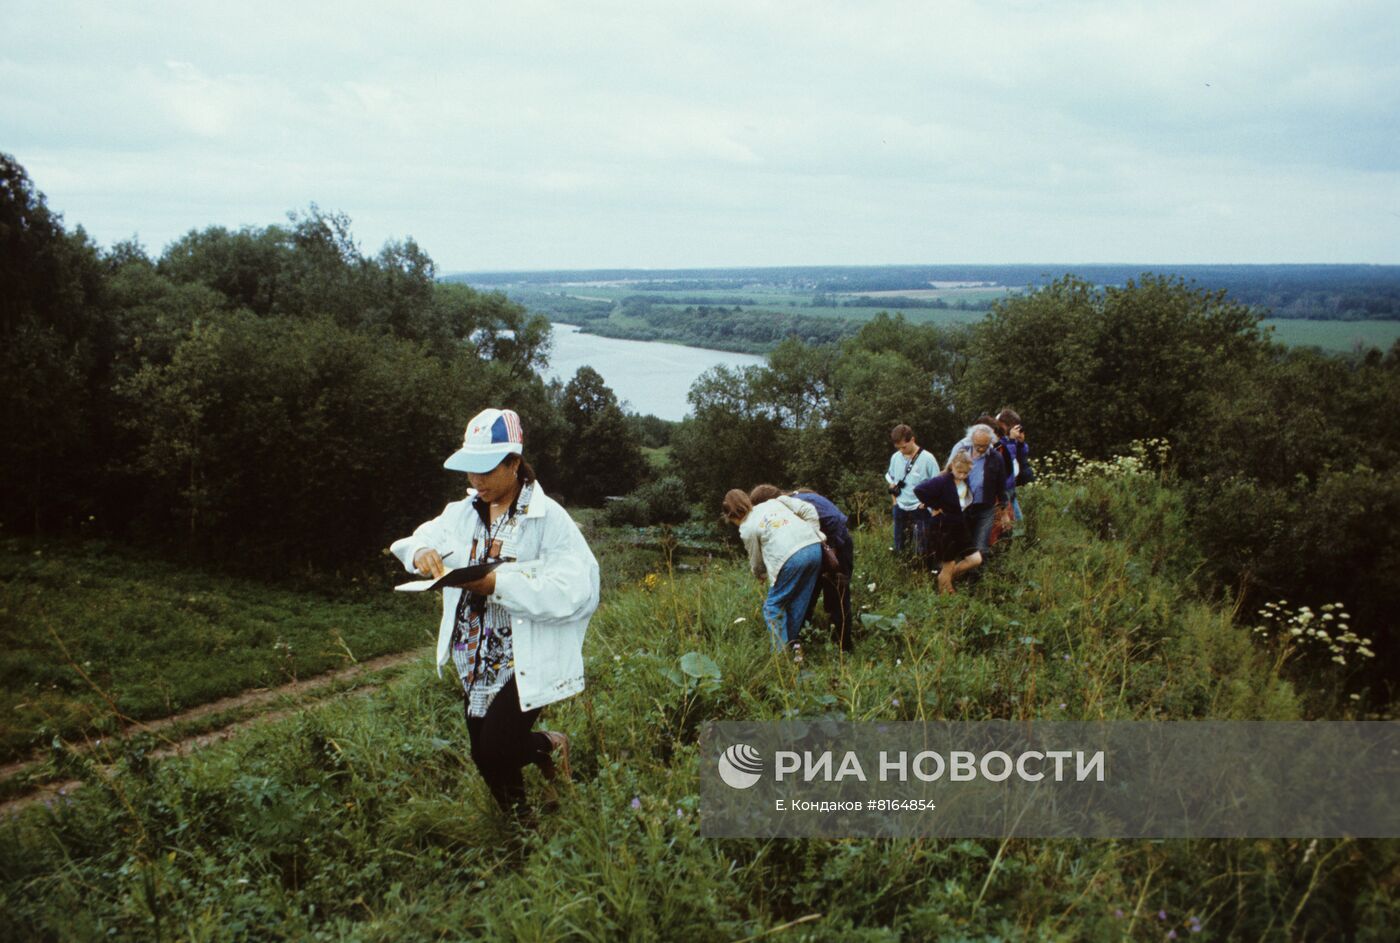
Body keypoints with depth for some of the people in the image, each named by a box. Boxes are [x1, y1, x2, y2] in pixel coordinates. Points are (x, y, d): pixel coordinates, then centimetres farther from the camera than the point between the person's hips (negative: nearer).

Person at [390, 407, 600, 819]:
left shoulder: (548, 518, -14)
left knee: (494, 753, -11)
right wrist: (421, 552, -13)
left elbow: (575, 591, -23)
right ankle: (521, 822, 39)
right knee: (486, 757, 14)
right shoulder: (463, 513, 5)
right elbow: (415, 540, 12)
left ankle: (548, 745, 21)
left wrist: (499, 584, -28)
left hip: (525, 662, -6)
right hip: (474, 662, 6)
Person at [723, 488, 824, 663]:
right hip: (815, 548, 6)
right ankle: (793, 643, 24)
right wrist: (814, 534, 18)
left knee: (773, 607, 9)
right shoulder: (774, 502, 22)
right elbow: (809, 510, 14)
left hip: (791, 557, -6)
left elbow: (756, 562, 21)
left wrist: (758, 574, 42)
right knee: (798, 603, 20)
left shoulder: (747, 529, 9)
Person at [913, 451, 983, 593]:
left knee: (976, 559, 4)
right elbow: (919, 490, -30)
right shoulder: (942, 481, -22)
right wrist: (934, 507, -20)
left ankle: (946, 578, 22)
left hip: (960, 528, 7)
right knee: (948, 567, 3)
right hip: (944, 529, -7)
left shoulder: (966, 482, 1)